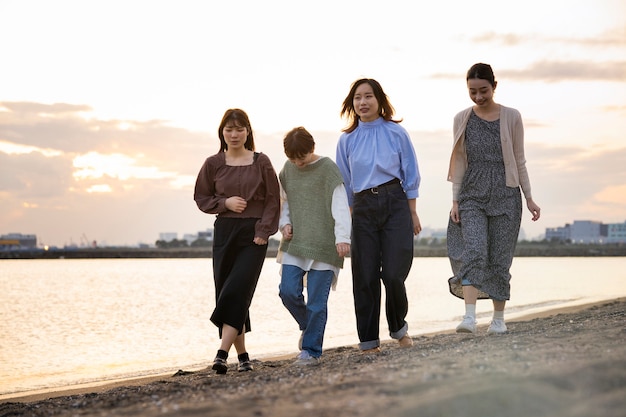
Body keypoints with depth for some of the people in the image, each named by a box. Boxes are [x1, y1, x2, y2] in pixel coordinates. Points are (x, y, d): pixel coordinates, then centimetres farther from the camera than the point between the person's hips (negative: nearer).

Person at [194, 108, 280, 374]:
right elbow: (201, 198, 10)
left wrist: (263, 231, -8)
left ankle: (222, 353, -20)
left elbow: (273, 200, 1)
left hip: (254, 234, -3)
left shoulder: (261, 162, 2)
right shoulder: (213, 163, 7)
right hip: (224, 232, 3)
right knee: (225, 292, 2)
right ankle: (242, 356, 11)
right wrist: (225, 203, -7)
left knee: (236, 292, -15)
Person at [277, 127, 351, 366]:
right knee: (288, 291, -6)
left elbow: (340, 204, -11)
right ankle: (308, 326, 22)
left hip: (323, 245, -5)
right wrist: (284, 223, 4)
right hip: (294, 243, 5)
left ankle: (312, 351, 4)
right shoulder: (288, 170, 11)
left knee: (316, 300, -4)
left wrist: (342, 237, -21)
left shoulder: (328, 168, -5)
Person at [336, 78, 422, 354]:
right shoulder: (347, 140, 9)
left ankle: (399, 328, 16)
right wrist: (347, 220, 10)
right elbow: (344, 183, 14)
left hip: (395, 202, -2)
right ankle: (368, 340, 9)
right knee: (365, 276, 0)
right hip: (363, 208, 2)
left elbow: (411, 175, 7)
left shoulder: (396, 133, 4)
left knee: (393, 273, -9)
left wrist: (413, 213, 4)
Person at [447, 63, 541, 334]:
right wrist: (455, 200, 4)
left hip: (505, 195, 0)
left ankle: (498, 319, 10)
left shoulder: (511, 118, 4)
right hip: (472, 196, 0)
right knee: (474, 251, -18)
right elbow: (459, 162, 9)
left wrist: (529, 198, 5)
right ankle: (469, 316, -26)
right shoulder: (462, 119, 7)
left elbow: (519, 160, 8)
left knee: (500, 258, 0)